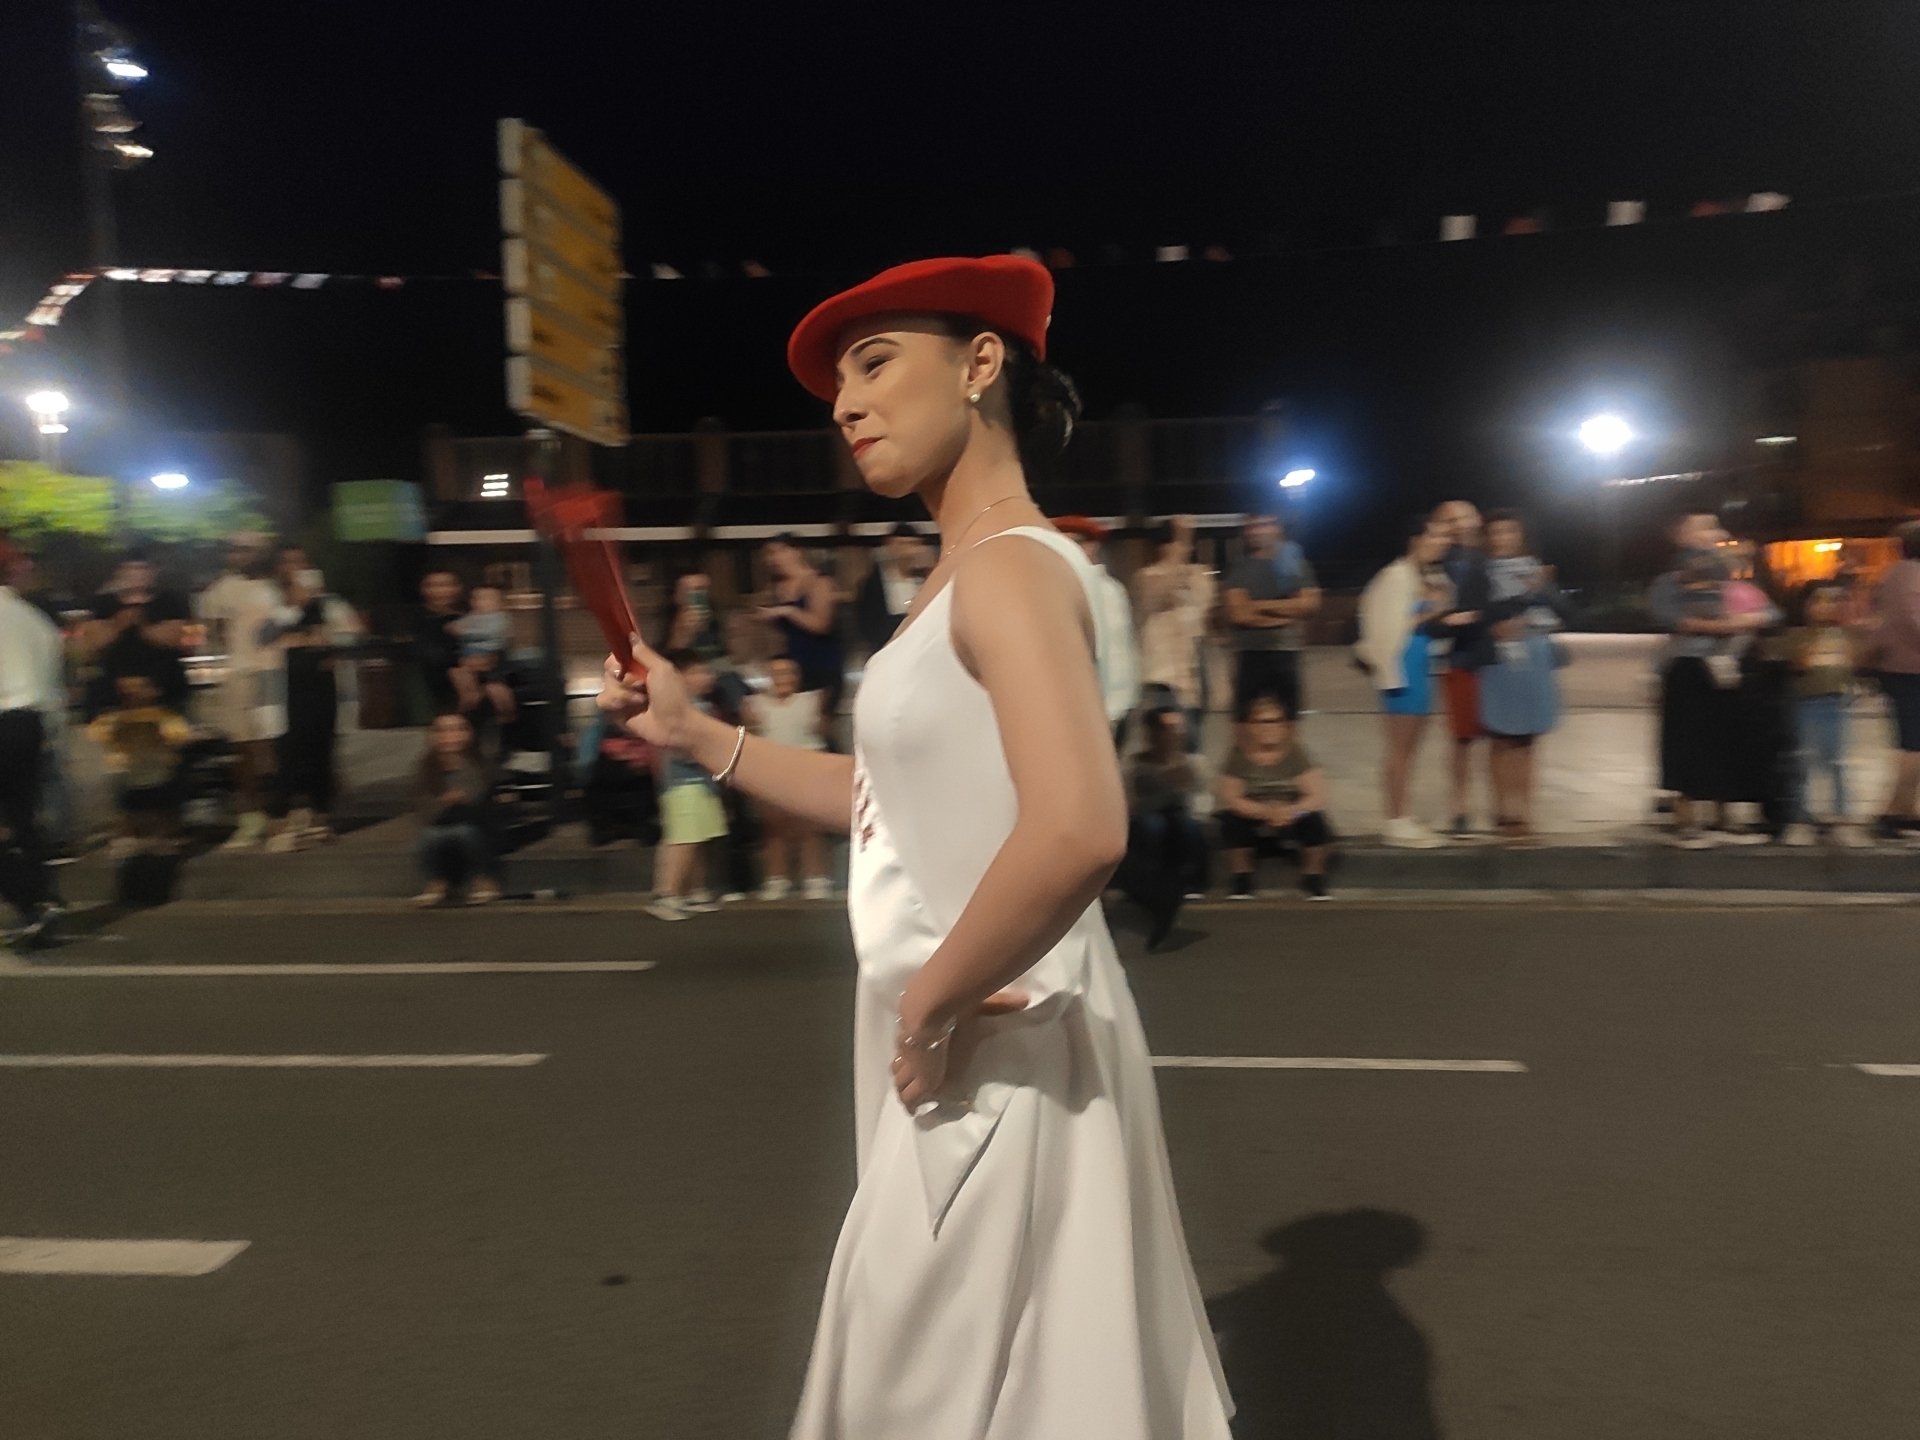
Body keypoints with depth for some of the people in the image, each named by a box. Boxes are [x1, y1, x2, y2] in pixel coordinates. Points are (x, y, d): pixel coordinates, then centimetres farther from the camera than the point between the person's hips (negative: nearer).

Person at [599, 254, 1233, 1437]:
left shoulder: (1012, 564, -19)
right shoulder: (969, 574, 10)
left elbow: (1076, 832, -34)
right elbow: (901, 803, 13)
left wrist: (929, 1009, -21)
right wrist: (697, 734, 10)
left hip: (993, 1059, -9)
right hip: (972, 1050, 9)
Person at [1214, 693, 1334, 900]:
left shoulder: (1296, 753, -5)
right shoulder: (1239, 758, -7)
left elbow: (1318, 796, -12)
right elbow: (1228, 797, -18)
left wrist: (1291, 810, -33)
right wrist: (1266, 812, -33)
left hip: (1290, 819, 1)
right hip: (1254, 823, -1)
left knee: (1315, 820, -27)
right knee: (1232, 820, -30)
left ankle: (1313, 879, -2)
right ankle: (1242, 880, -8)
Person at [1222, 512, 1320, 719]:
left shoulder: (1295, 564, 9)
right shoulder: (1240, 569, 4)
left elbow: (1309, 604, -3)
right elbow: (1237, 614, -7)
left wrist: (1264, 605, -6)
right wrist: (1281, 617, -6)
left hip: (1286, 651, 1)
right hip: (1249, 652, -1)